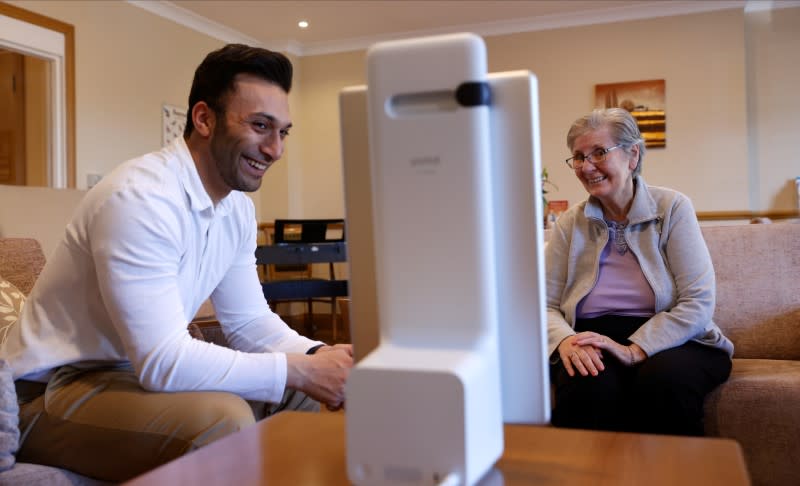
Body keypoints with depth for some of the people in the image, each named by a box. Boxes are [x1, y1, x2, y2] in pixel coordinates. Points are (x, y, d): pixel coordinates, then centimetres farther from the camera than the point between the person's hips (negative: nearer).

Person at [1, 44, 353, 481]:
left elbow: (248, 321, 4)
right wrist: (299, 370, -27)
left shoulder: (238, 206, 0)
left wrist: (318, 356, -15)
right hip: (53, 391, -8)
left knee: (303, 392, 2)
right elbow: (163, 361, -32)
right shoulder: (139, 198, -28)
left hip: (141, 366, 8)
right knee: (223, 418, -32)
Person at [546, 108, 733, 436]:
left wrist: (635, 350, -20)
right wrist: (566, 341, -20)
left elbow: (698, 303, -7)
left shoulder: (673, 208, 1)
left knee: (663, 381, -35)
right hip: (593, 345, 1)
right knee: (590, 387, -33)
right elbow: (546, 306, 3)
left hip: (669, 340, 0)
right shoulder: (569, 225, 7)